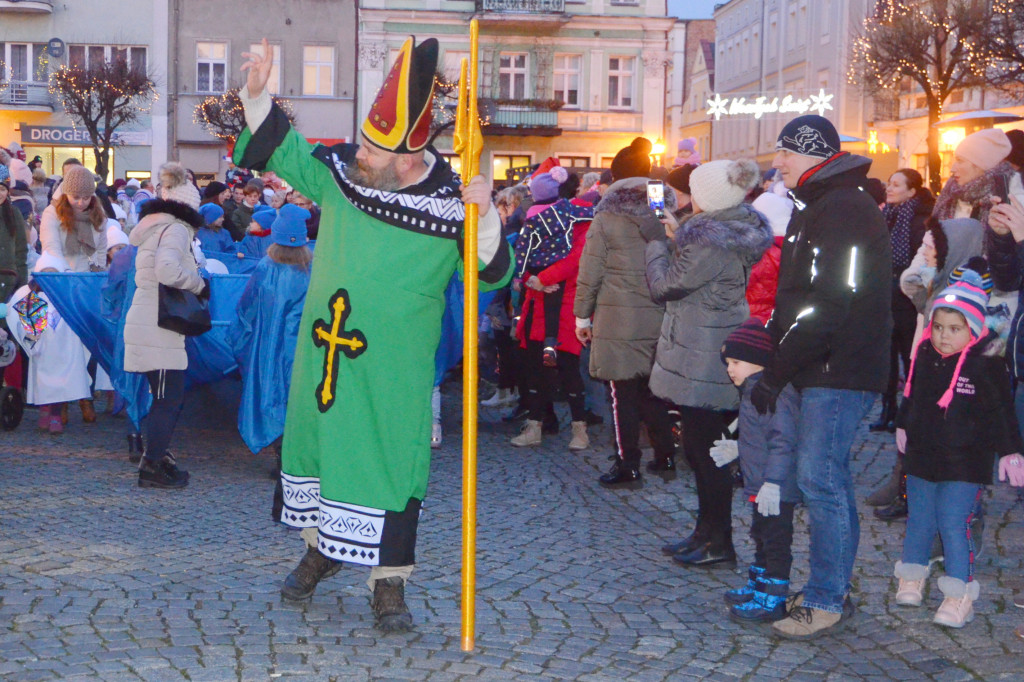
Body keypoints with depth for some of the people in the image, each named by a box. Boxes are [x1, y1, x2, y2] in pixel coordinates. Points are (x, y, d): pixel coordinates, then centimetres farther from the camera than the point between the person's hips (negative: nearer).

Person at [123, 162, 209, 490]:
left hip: (146, 324, 10)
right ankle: (153, 466, 0)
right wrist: (200, 284, -13)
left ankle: (155, 457, 23)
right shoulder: (177, 229, -12)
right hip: (159, 329, -10)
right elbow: (168, 269, -28)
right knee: (169, 397, -4)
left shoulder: (155, 226, 17)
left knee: (165, 396, 16)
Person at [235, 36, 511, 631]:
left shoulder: (449, 207, -13)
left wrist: (485, 216, -27)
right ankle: (321, 548, 41)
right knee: (315, 442, 19)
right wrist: (258, 94, -1)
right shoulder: (339, 173, -2)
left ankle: (390, 582, 14)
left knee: (391, 464, -1)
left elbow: (493, 273, -11)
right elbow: (281, 148, 12)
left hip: (394, 370, -5)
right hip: (323, 352, 5)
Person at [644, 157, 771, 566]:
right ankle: (707, 533, 29)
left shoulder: (712, 241, -22)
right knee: (701, 448, 18)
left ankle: (719, 545, 8)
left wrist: (656, 243, -2)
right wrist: (677, 239, 16)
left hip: (702, 366, -10)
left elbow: (665, 285, -15)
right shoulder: (739, 231, 9)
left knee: (705, 449, -1)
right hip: (717, 360, 10)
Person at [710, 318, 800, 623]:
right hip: (760, 487, 11)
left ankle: (773, 600, 5)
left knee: (775, 541, -2)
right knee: (762, 537, 22)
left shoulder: (774, 392, -22)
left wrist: (772, 482, -29)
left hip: (776, 490, -11)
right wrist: (736, 449, 32)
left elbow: (782, 440, -27)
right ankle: (758, 586, 36)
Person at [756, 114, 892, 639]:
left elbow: (826, 306, -23)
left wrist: (775, 372, -20)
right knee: (828, 477, 14)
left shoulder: (844, 210, -16)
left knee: (819, 478, -7)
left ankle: (825, 600, 1)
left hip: (841, 371, -10)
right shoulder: (820, 207, 18)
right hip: (823, 371, 10)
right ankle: (833, 589, 24)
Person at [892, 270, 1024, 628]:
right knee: (919, 518, 15)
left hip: (963, 464, -5)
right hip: (922, 457, 6)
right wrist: (903, 428, 29)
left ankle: (960, 595, 1)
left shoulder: (986, 365, -14)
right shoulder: (924, 357, 3)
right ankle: (912, 578, 31)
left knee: (954, 525, -8)